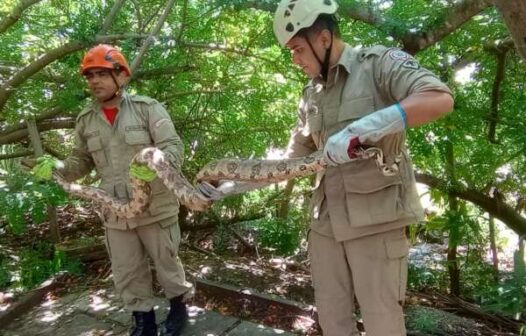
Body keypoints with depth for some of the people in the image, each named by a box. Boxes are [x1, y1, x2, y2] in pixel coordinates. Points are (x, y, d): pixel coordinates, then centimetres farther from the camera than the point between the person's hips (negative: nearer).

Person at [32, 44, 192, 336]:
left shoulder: (147, 108, -9)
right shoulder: (86, 120, 5)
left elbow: (174, 148, -15)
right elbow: (82, 161, 13)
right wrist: (56, 167, -8)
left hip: (155, 208, -4)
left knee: (165, 262, 13)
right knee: (126, 273, 14)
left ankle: (179, 308, 39)